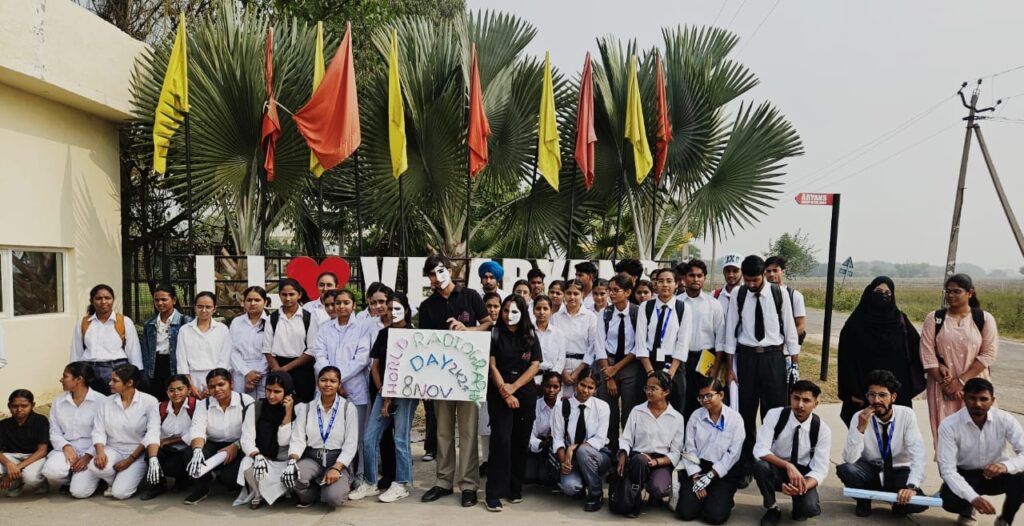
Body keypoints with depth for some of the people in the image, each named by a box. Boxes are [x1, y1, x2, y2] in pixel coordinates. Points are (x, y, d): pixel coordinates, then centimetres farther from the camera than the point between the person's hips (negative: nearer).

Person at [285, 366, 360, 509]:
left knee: (334, 497, -28)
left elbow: (351, 444, -6)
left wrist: (336, 468, -19)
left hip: (338, 461, -2)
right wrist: (292, 460, -21)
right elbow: (298, 439, -1)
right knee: (292, 475, -31)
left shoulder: (348, 408, -1)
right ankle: (310, 495, 4)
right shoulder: (306, 408, 7)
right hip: (312, 459, 2)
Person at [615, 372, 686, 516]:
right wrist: (623, 456, -16)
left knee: (658, 489, -34)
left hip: (662, 463, -1)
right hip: (637, 459, 1)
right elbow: (626, 439, 5)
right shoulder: (637, 411, 8)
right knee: (641, 459, -38)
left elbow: (675, 453, 2)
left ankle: (655, 497, 7)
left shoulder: (677, 418, 5)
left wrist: (656, 461, -15)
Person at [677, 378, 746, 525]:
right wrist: (696, 478, -12)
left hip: (723, 472, -2)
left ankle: (725, 500, 15)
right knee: (685, 512, -13)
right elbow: (689, 449, -1)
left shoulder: (735, 418, -5)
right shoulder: (695, 416, 1)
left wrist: (709, 476, -14)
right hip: (697, 467, 2)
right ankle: (702, 498, 19)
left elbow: (733, 453, -9)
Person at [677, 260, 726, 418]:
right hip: (681, 358, 0)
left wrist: (716, 367, -4)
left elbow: (720, 338, 2)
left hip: (705, 359, 1)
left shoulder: (713, 304, 2)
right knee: (681, 404, 3)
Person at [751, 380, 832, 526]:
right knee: (760, 466, -35)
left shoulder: (822, 430, -13)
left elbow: (820, 470, -16)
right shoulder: (775, 415, -17)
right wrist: (788, 465, -39)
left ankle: (799, 501, 9)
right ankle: (772, 509, -6)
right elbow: (760, 450, -23)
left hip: (803, 474, 0)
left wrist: (803, 486, -37)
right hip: (776, 470, 0)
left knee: (810, 508, -31)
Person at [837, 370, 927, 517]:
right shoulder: (859, 418, -16)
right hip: (870, 471, 0)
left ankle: (899, 501, 7)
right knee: (845, 469, -31)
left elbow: (918, 454, -22)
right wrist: (860, 428, -35)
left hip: (899, 472, 0)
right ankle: (864, 499, 2)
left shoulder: (907, 415, -15)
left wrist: (912, 486, -36)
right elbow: (850, 459, -23)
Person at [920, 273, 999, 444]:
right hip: (942, 385, 0)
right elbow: (927, 355, -3)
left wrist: (961, 381, -12)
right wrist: (945, 384, -9)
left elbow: (989, 354, -5)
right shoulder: (934, 318, 0)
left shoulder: (984, 319, 0)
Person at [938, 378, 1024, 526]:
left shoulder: (1005, 420, -16)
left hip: (996, 474, 2)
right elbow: (947, 469, -26)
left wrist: (1005, 466, -43)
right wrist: (973, 498, -40)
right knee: (949, 500, -33)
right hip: (964, 476, -2)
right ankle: (966, 511, 9)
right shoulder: (949, 425, -23)